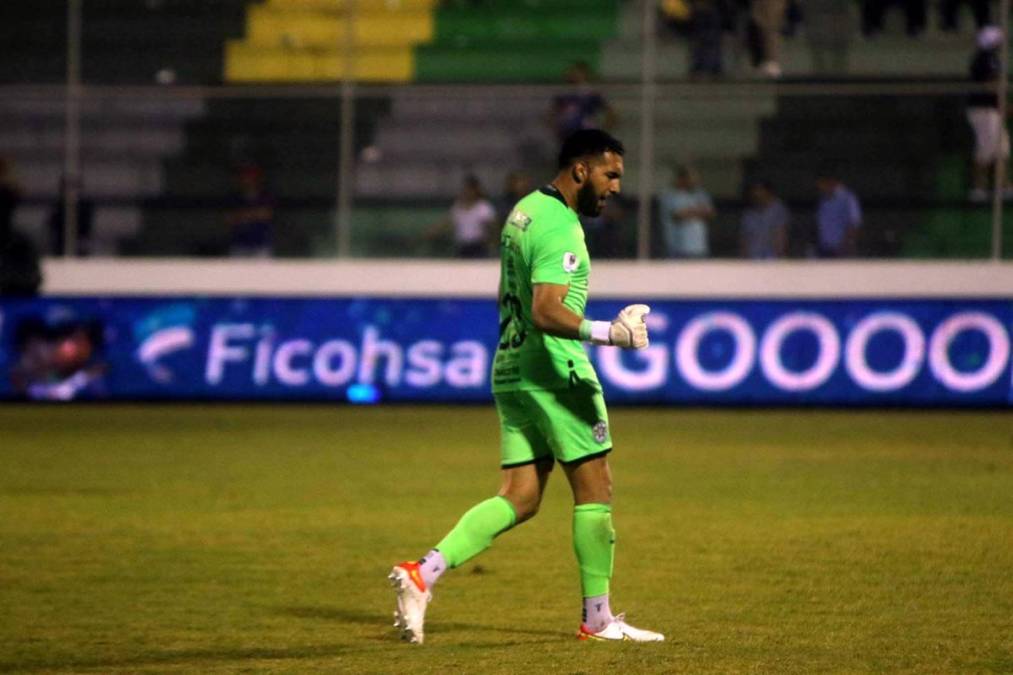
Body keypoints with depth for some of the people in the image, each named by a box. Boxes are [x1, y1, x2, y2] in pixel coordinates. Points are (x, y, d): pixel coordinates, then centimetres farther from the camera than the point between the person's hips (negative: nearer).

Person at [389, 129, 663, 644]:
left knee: (518, 499, 6)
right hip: (555, 374, -9)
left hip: (511, 370, 9)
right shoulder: (559, 228, -16)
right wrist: (606, 333, -34)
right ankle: (598, 618, 7)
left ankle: (424, 573, -7)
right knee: (595, 491, 2)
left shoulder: (524, 211, 14)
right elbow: (547, 312, -27)